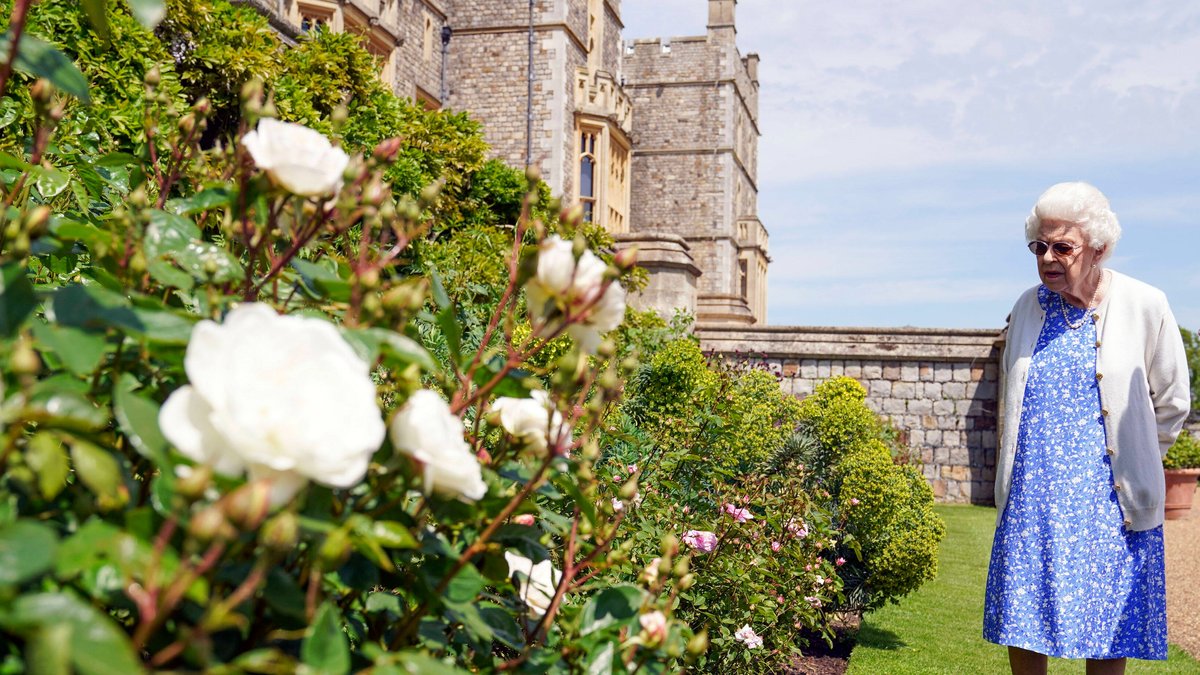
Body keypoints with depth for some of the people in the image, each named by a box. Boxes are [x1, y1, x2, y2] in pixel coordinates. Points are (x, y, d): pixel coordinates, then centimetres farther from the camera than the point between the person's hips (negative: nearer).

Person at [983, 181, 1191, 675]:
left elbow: (1171, 403, 4)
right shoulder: (1028, 307, 5)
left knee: (1107, 633, 4)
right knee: (1021, 631, 6)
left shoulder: (1144, 306, -6)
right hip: (1029, 500, 3)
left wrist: (1131, 463, 10)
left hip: (1108, 503, -3)